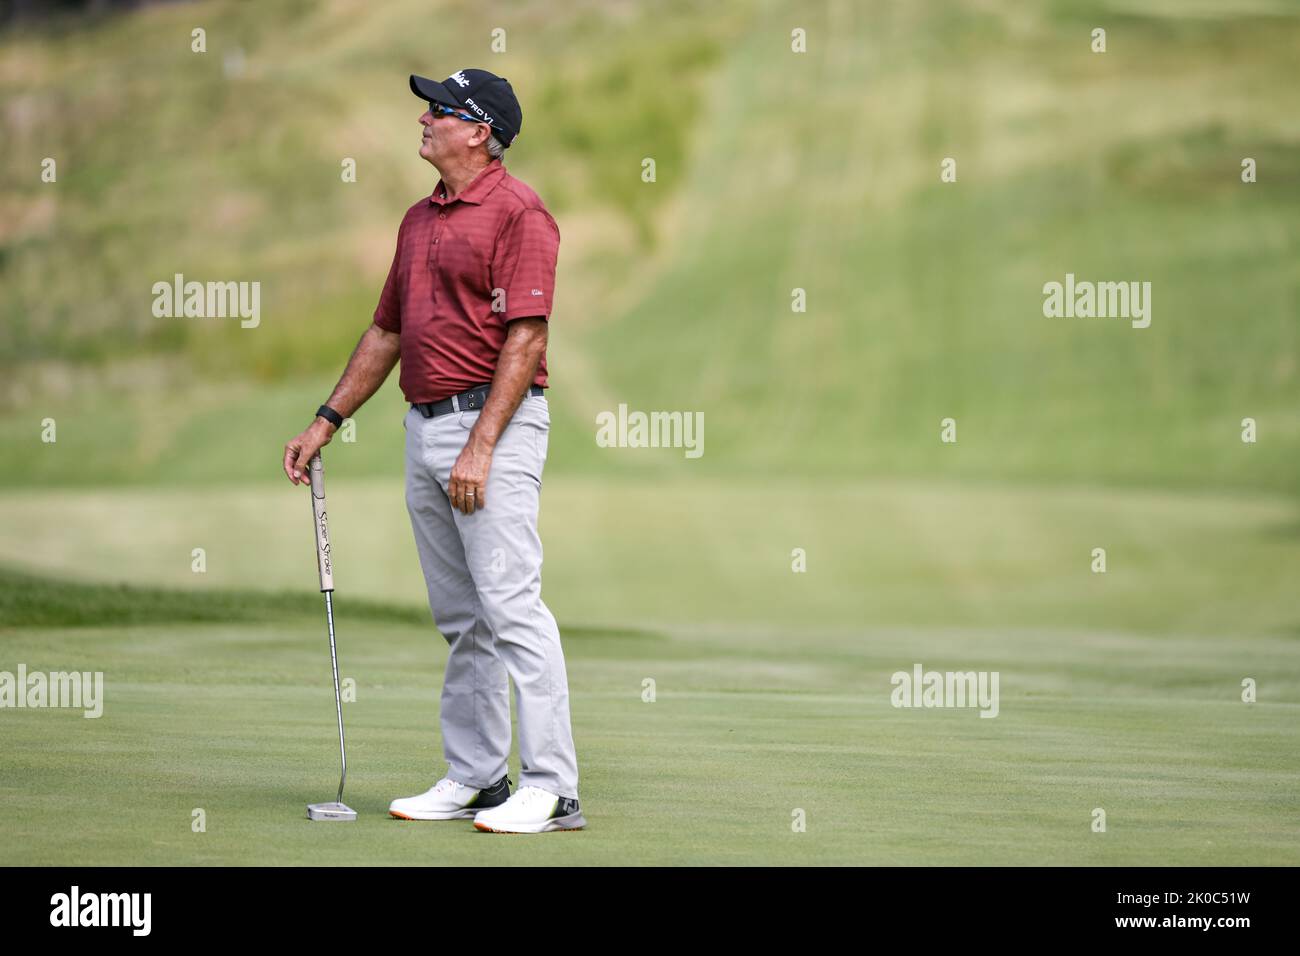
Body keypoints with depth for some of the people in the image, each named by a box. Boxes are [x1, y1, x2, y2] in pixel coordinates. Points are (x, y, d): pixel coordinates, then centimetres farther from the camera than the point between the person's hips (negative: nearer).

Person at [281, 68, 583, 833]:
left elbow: (526, 338, -16)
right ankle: (474, 777, 15)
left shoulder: (517, 212, -10)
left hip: (494, 424, -9)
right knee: (461, 619, 11)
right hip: (426, 426, 9)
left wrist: (480, 448, -21)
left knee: (512, 606, -13)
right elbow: (387, 332, 25)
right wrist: (327, 423, 19)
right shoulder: (420, 220, 18)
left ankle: (552, 787, -13)